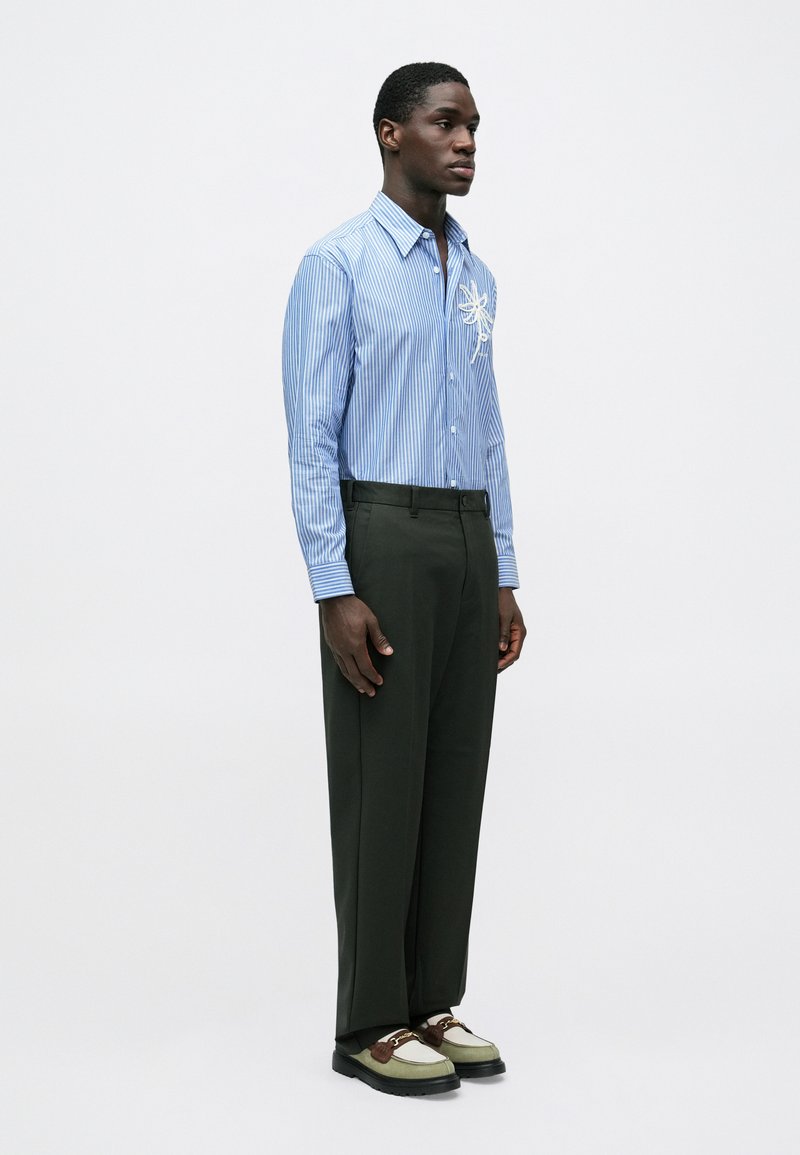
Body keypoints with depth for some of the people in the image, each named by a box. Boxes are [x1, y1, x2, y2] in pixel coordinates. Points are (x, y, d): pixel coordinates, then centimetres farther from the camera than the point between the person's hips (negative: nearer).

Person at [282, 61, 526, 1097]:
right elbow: (312, 439, -11)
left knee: (455, 781, 9)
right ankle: (371, 1025, 8)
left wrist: (503, 577, 12)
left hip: (468, 543, 7)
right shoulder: (338, 264, -7)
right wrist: (333, 592, -17)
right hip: (379, 540, -7)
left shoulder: (475, 274, 14)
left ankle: (433, 1004, 19)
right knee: (381, 786, -2)